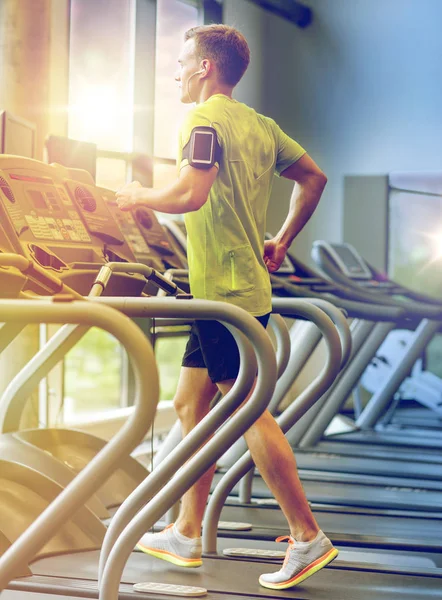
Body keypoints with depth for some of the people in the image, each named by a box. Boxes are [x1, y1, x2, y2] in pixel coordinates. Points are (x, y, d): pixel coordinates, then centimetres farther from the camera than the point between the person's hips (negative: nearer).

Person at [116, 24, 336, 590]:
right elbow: (313, 177, 22)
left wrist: (139, 196, -7)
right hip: (239, 285, 10)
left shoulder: (205, 120, -12)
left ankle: (308, 537, -3)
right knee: (191, 404, 13)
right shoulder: (260, 125, 15)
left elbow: (190, 193, -26)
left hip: (226, 290, -10)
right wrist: (281, 242, 22)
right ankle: (186, 534, 20)